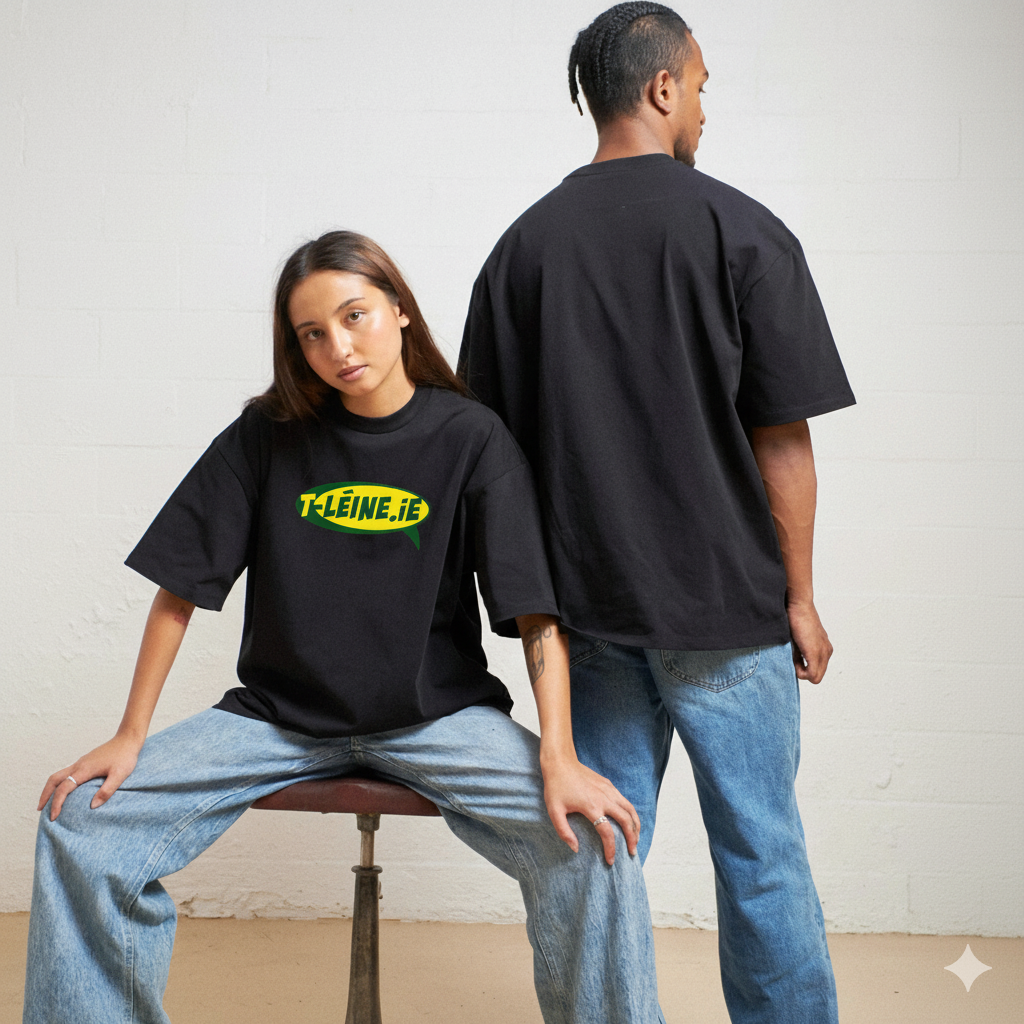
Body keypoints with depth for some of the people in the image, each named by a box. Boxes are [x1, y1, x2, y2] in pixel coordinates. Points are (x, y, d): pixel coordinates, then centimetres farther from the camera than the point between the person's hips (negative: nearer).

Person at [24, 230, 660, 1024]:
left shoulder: (471, 439, -3)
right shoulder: (270, 436, 1)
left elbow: (536, 612, -9)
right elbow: (181, 588, 4)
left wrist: (559, 760, -22)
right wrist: (130, 738, -2)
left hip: (435, 717, -1)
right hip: (279, 716, 2)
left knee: (592, 840, -27)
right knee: (82, 822, -16)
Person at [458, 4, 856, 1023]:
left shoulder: (522, 246, 5)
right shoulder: (740, 231, -7)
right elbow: (782, 439, -8)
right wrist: (799, 598, 0)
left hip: (584, 599, 4)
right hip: (725, 601, -3)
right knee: (761, 859, 7)